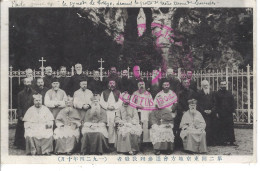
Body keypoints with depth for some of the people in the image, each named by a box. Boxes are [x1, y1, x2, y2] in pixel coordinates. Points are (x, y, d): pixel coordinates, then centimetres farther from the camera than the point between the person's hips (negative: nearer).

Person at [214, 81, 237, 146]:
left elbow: (233, 103, 11)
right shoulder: (217, 94, 4)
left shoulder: (229, 93, 12)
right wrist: (217, 112, -5)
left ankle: (232, 141, 3)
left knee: (230, 126, 1)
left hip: (229, 113, 2)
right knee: (222, 127, -1)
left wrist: (233, 111, 3)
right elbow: (216, 104, 1)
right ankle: (223, 141, 5)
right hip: (221, 114, -2)